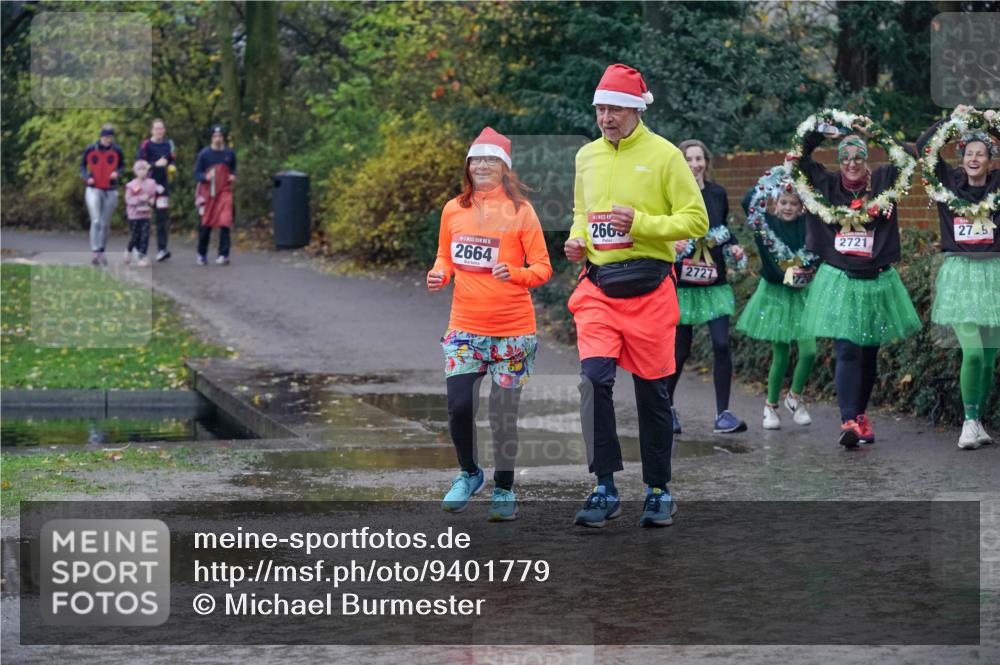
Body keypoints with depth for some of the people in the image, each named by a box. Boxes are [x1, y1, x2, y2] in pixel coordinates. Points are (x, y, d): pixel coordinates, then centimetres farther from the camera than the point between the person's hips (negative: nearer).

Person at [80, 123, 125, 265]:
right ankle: (95, 253, -19)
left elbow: (122, 167, 10)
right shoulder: (90, 150, -4)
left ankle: (102, 252, 20)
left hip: (111, 191, 2)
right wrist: (86, 177, -8)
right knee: (96, 221, -15)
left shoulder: (117, 151, -1)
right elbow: (82, 165, 10)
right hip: (94, 190, -2)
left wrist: (118, 173, -12)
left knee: (105, 224, 7)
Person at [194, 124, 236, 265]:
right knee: (205, 224, 5)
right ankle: (202, 254, 22)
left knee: (225, 223, -14)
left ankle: (224, 255, -11)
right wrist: (205, 177, -19)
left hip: (224, 192, 0)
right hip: (207, 192, 0)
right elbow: (196, 173, 1)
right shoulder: (204, 153, -1)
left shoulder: (230, 153, 5)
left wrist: (233, 176, -1)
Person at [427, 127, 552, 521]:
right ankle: (469, 474, 20)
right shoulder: (453, 210, 6)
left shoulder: (520, 210, -4)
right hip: (465, 326, 2)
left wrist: (516, 274, -23)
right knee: (459, 407, -8)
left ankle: (504, 490, 19)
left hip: (512, 329, -2)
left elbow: (543, 267, -4)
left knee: (504, 414, 2)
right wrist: (439, 274, -3)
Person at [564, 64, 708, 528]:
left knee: (652, 390, 5)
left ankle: (658, 490, 19)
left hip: (648, 290, -3)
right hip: (598, 288, 3)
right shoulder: (587, 157, 11)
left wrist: (641, 223, -18)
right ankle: (605, 489, -8)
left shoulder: (663, 155, -4)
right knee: (594, 378, -14)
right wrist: (578, 239, 5)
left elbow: (696, 220, -6)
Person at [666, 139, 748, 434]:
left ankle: (723, 413, -2)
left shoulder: (717, 194, 6)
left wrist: (733, 247, 1)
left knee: (721, 344, -8)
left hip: (715, 282, 3)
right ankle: (666, 407, 26)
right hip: (682, 284, -3)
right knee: (680, 351, 3)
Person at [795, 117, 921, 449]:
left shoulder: (881, 182, 3)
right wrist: (821, 132, -4)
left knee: (869, 353, 11)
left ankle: (860, 413, 26)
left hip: (877, 281, 2)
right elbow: (799, 157, 5)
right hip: (839, 281, -2)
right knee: (847, 350, -12)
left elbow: (908, 154, 1)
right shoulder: (827, 184, 2)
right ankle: (849, 421, -18)